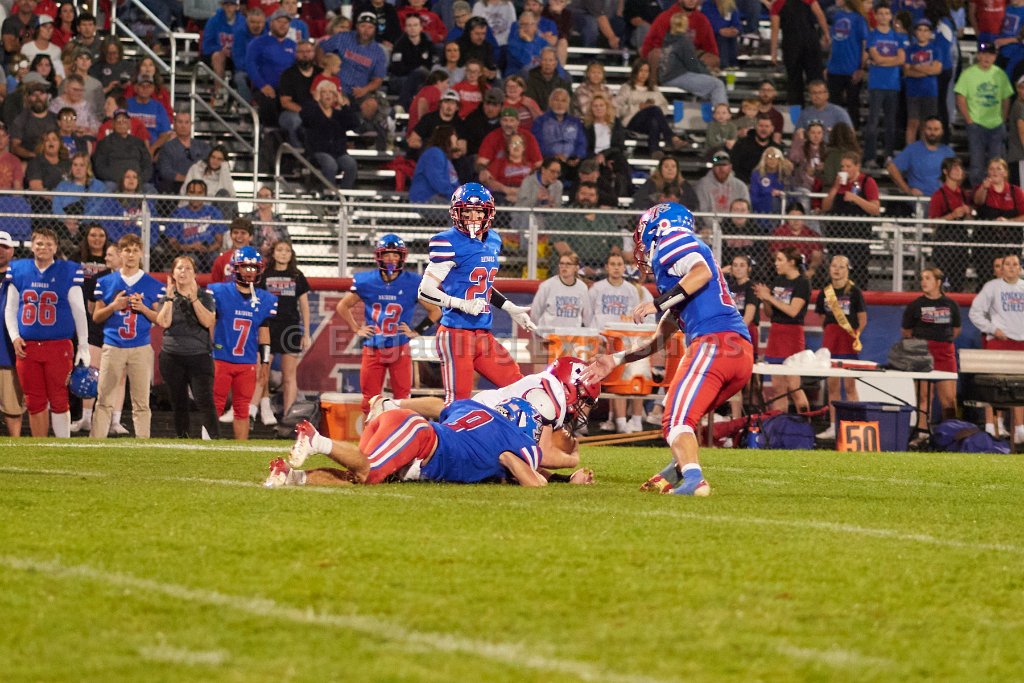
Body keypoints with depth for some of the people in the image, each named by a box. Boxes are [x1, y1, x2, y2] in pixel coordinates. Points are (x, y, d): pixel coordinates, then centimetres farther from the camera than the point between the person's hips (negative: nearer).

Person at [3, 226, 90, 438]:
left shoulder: (68, 272, 1)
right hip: (27, 347, 3)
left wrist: (83, 346, 2)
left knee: (59, 402, -3)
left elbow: (79, 311, 4)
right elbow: (10, 308, 13)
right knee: (34, 402, 5)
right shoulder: (18, 270, 8)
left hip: (58, 346, -3)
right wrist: (14, 337, -1)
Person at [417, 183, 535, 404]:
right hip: (456, 334, -8)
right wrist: (462, 305, -21)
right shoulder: (449, 243, -11)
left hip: (484, 335, 8)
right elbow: (425, 291, -13)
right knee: (458, 400, -12)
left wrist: (510, 309, 23)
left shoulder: (493, 241, 13)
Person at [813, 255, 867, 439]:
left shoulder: (854, 291, -4)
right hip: (830, 340, 5)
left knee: (849, 385, -5)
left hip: (848, 341, -5)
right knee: (832, 385, 8)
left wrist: (856, 335, -10)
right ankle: (833, 426, 14)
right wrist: (827, 332, 7)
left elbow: (863, 320, -3)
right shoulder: (825, 292, 9)